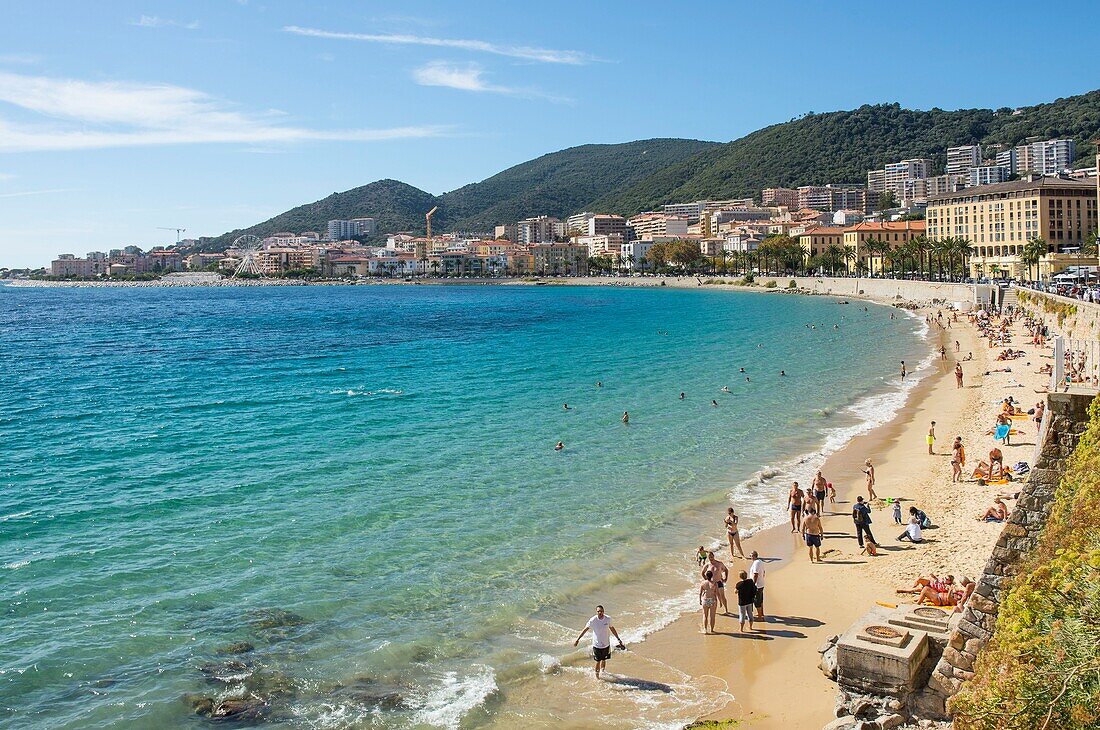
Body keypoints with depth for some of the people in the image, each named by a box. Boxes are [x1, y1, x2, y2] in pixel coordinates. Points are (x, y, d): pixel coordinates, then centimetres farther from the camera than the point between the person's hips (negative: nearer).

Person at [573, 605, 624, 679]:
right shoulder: (593, 620, -18)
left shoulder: (608, 619, -10)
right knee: (598, 661, 5)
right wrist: (578, 639, -14)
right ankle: (597, 675, 25)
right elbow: (585, 629, -11)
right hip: (597, 644, -2)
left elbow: (612, 629, 6)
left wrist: (618, 639, 13)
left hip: (606, 644, 2)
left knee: (604, 660, 17)